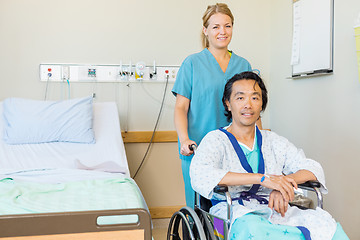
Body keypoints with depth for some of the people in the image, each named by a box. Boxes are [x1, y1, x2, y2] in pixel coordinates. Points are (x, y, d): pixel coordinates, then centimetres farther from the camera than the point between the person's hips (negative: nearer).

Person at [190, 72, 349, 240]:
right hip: (235, 212, -2)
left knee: (323, 221, -26)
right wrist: (262, 178, -21)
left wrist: (286, 182, -15)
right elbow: (199, 176, -17)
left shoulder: (273, 141, 17)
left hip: (276, 211, 3)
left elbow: (313, 169, 9)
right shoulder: (216, 140, 3)